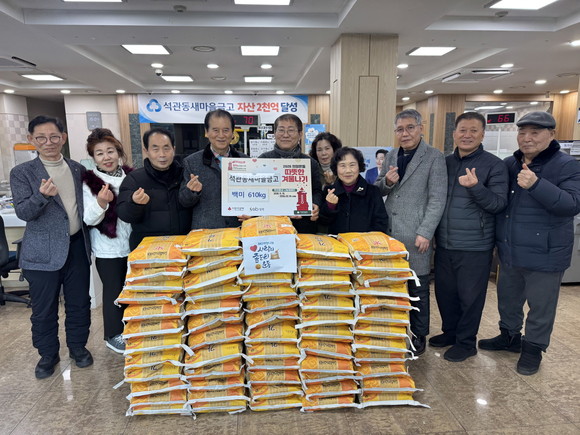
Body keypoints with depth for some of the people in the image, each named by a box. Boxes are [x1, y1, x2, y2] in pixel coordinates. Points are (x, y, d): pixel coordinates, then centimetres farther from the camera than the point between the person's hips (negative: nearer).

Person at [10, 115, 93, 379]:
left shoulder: (78, 169, 6)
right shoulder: (22, 173, -3)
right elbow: (23, 212, -12)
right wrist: (42, 195, -29)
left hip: (78, 247, 3)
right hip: (43, 252, -2)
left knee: (79, 303, 13)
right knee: (43, 309, 10)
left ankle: (78, 347, 32)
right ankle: (47, 355, 30)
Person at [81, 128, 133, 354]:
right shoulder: (89, 182, -10)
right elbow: (89, 219, -14)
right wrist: (101, 203, -31)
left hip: (133, 244, 4)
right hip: (108, 248, -4)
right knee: (114, 291, 8)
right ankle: (113, 335, 27)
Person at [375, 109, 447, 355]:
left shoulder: (434, 157, -3)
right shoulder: (391, 157, 13)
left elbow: (437, 199, -8)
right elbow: (377, 190, 17)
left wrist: (425, 233, -14)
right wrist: (386, 182, -5)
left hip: (416, 235, -4)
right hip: (389, 232, 5)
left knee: (418, 287, 7)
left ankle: (418, 336, 23)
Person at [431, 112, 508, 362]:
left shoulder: (494, 165, -7)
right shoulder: (445, 163, 7)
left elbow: (499, 204, -12)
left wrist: (475, 187, -28)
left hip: (475, 247, -5)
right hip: (444, 244, 5)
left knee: (470, 296, 8)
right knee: (444, 292, 16)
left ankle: (466, 342, 26)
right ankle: (450, 332, 36)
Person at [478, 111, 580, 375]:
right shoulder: (509, 164, 5)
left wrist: (536, 185, -33)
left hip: (544, 254, -5)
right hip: (509, 251, 6)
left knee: (540, 306, 10)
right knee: (508, 298, 21)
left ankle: (533, 347, 30)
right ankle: (509, 336, 41)